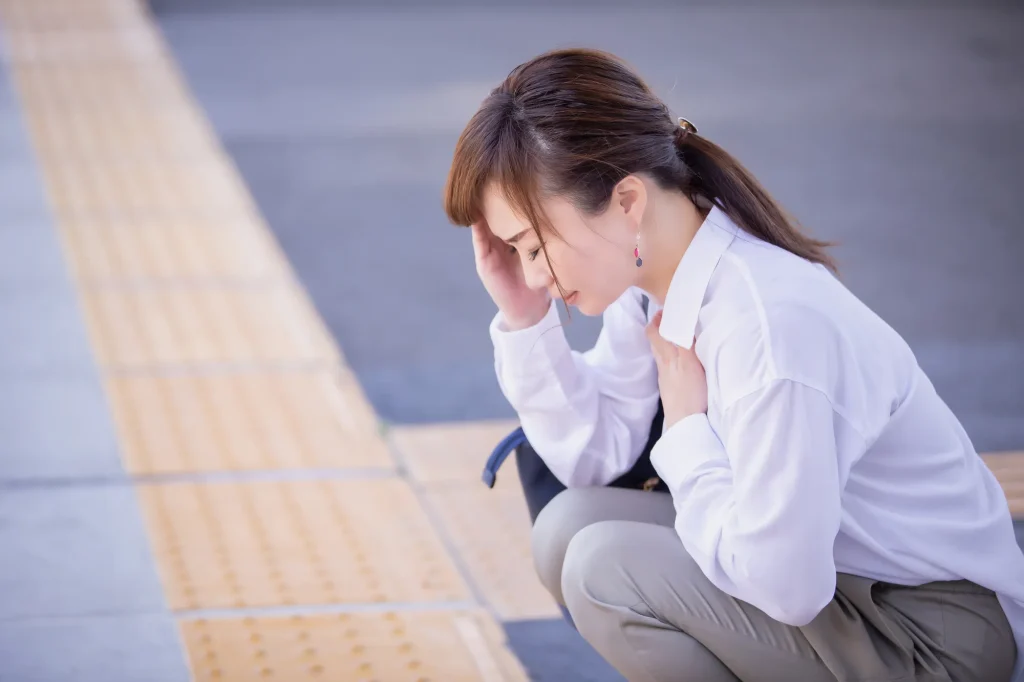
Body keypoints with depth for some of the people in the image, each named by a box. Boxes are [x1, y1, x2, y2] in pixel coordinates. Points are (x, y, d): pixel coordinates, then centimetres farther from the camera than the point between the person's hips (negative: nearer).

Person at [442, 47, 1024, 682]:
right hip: (826, 566, 9)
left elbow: (784, 587, -28)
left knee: (607, 565, -20)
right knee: (568, 527, -1)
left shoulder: (767, 327, -31)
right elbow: (592, 456, 2)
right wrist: (524, 320, -8)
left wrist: (687, 429, -16)